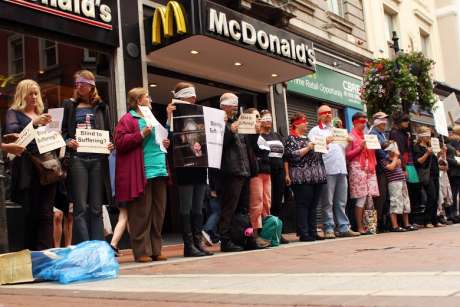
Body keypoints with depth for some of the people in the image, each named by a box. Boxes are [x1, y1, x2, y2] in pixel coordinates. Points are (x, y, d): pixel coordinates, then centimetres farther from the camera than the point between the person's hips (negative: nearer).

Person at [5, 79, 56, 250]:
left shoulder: (43, 115, 23)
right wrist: (34, 123, -24)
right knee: (28, 213, -3)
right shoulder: (14, 113, 9)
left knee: (45, 213, -3)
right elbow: (10, 130, -11)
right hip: (26, 170, -3)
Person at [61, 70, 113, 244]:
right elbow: (64, 131, 12)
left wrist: (111, 144, -6)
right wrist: (68, 141, -9)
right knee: (81, 207, -6)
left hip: (98, 158, 1)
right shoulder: (70, 106, 15)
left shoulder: (101, 107, 16)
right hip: (77, 158, -1)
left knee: (96, 208, 3)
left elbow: (110, 132, 14)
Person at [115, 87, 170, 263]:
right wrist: (142, 134, -17)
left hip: (159, 170, 8)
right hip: (141, 173, -8)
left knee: (158, 212, 7)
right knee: (142, 213, -5)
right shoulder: (128, 119, 0)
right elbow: (120, 142, -11)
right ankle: (142, 251, 2)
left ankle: (155, 250, 14)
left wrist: (165, 143, 15)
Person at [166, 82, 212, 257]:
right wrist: (169, 117, -21)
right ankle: (188, 245, 1)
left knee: (198, 208, 8)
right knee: (186, 208, -3)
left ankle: (198, 242, 12)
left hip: (200, 166, 6)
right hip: (184, 166, -6)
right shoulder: (175, 115, -2)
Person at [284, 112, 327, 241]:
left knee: (313, 206, 7)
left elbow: (317, 152, 29)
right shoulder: (291, 139, 0)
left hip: (316, 177, 7)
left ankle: (312, 232, 11)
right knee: (303, 205, -6)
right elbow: (292, 155, -12)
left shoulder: (308, 137, 22)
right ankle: (304, 234, -3)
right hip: (302, 177, -7)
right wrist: (308, 148, -14)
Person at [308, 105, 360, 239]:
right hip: (327, 170, -6)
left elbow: (345, 149, 26)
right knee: (327, 202, -5)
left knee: (341, 202, 6)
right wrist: (325, 142, -19)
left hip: (341, 169, 6)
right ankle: (329, 229, -2)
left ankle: (343, 227, 9)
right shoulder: (315, 131, 6)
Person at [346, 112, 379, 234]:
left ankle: (366, 225, 6)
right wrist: (360, 148, -13)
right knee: (361, 198, -10)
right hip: (357, 168, -7)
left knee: (369, 197, 0)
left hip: (369, 168, 7)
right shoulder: (351, 137, 2)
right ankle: (359, 227, -6)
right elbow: (347, 155, -5)